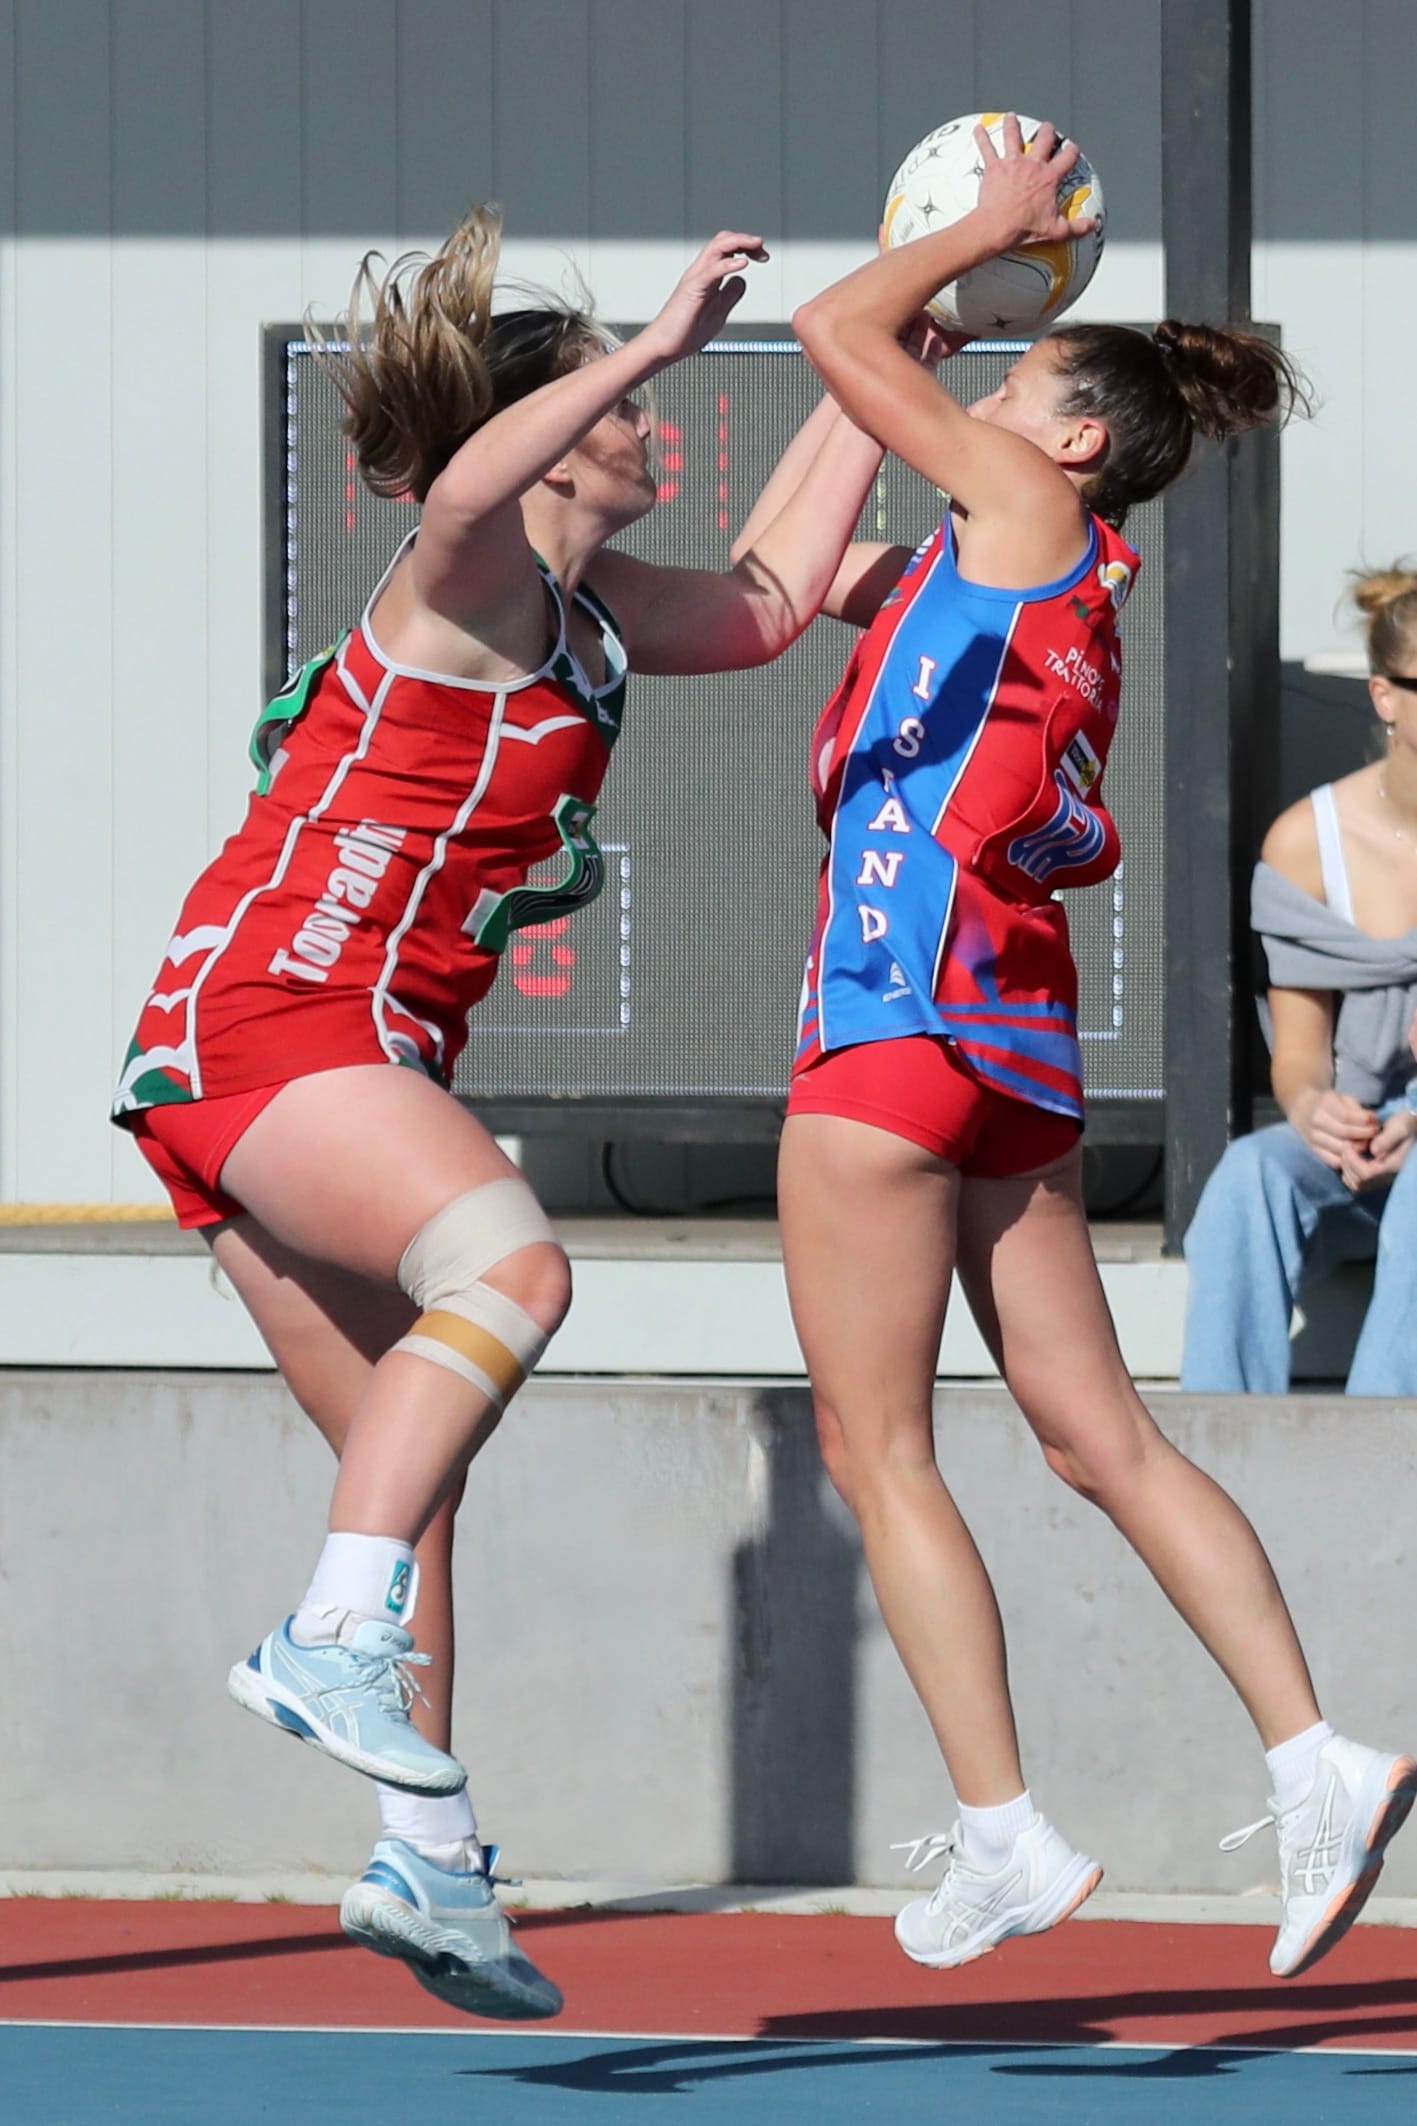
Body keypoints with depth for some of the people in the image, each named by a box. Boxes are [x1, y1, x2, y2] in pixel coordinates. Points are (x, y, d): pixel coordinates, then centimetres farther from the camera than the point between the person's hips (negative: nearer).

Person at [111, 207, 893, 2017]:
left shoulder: (590, 615, 18)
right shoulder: (470, 584, -8)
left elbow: (773, 598, 34)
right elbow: (467, 489, -34)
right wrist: (663, 341, -33)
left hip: (344, 1063, 10)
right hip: (271, 1020, -10)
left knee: (411, 1462, 11)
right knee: (509, 1264, -32)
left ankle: (430, 1859, 16)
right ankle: (338, 1639, -40)